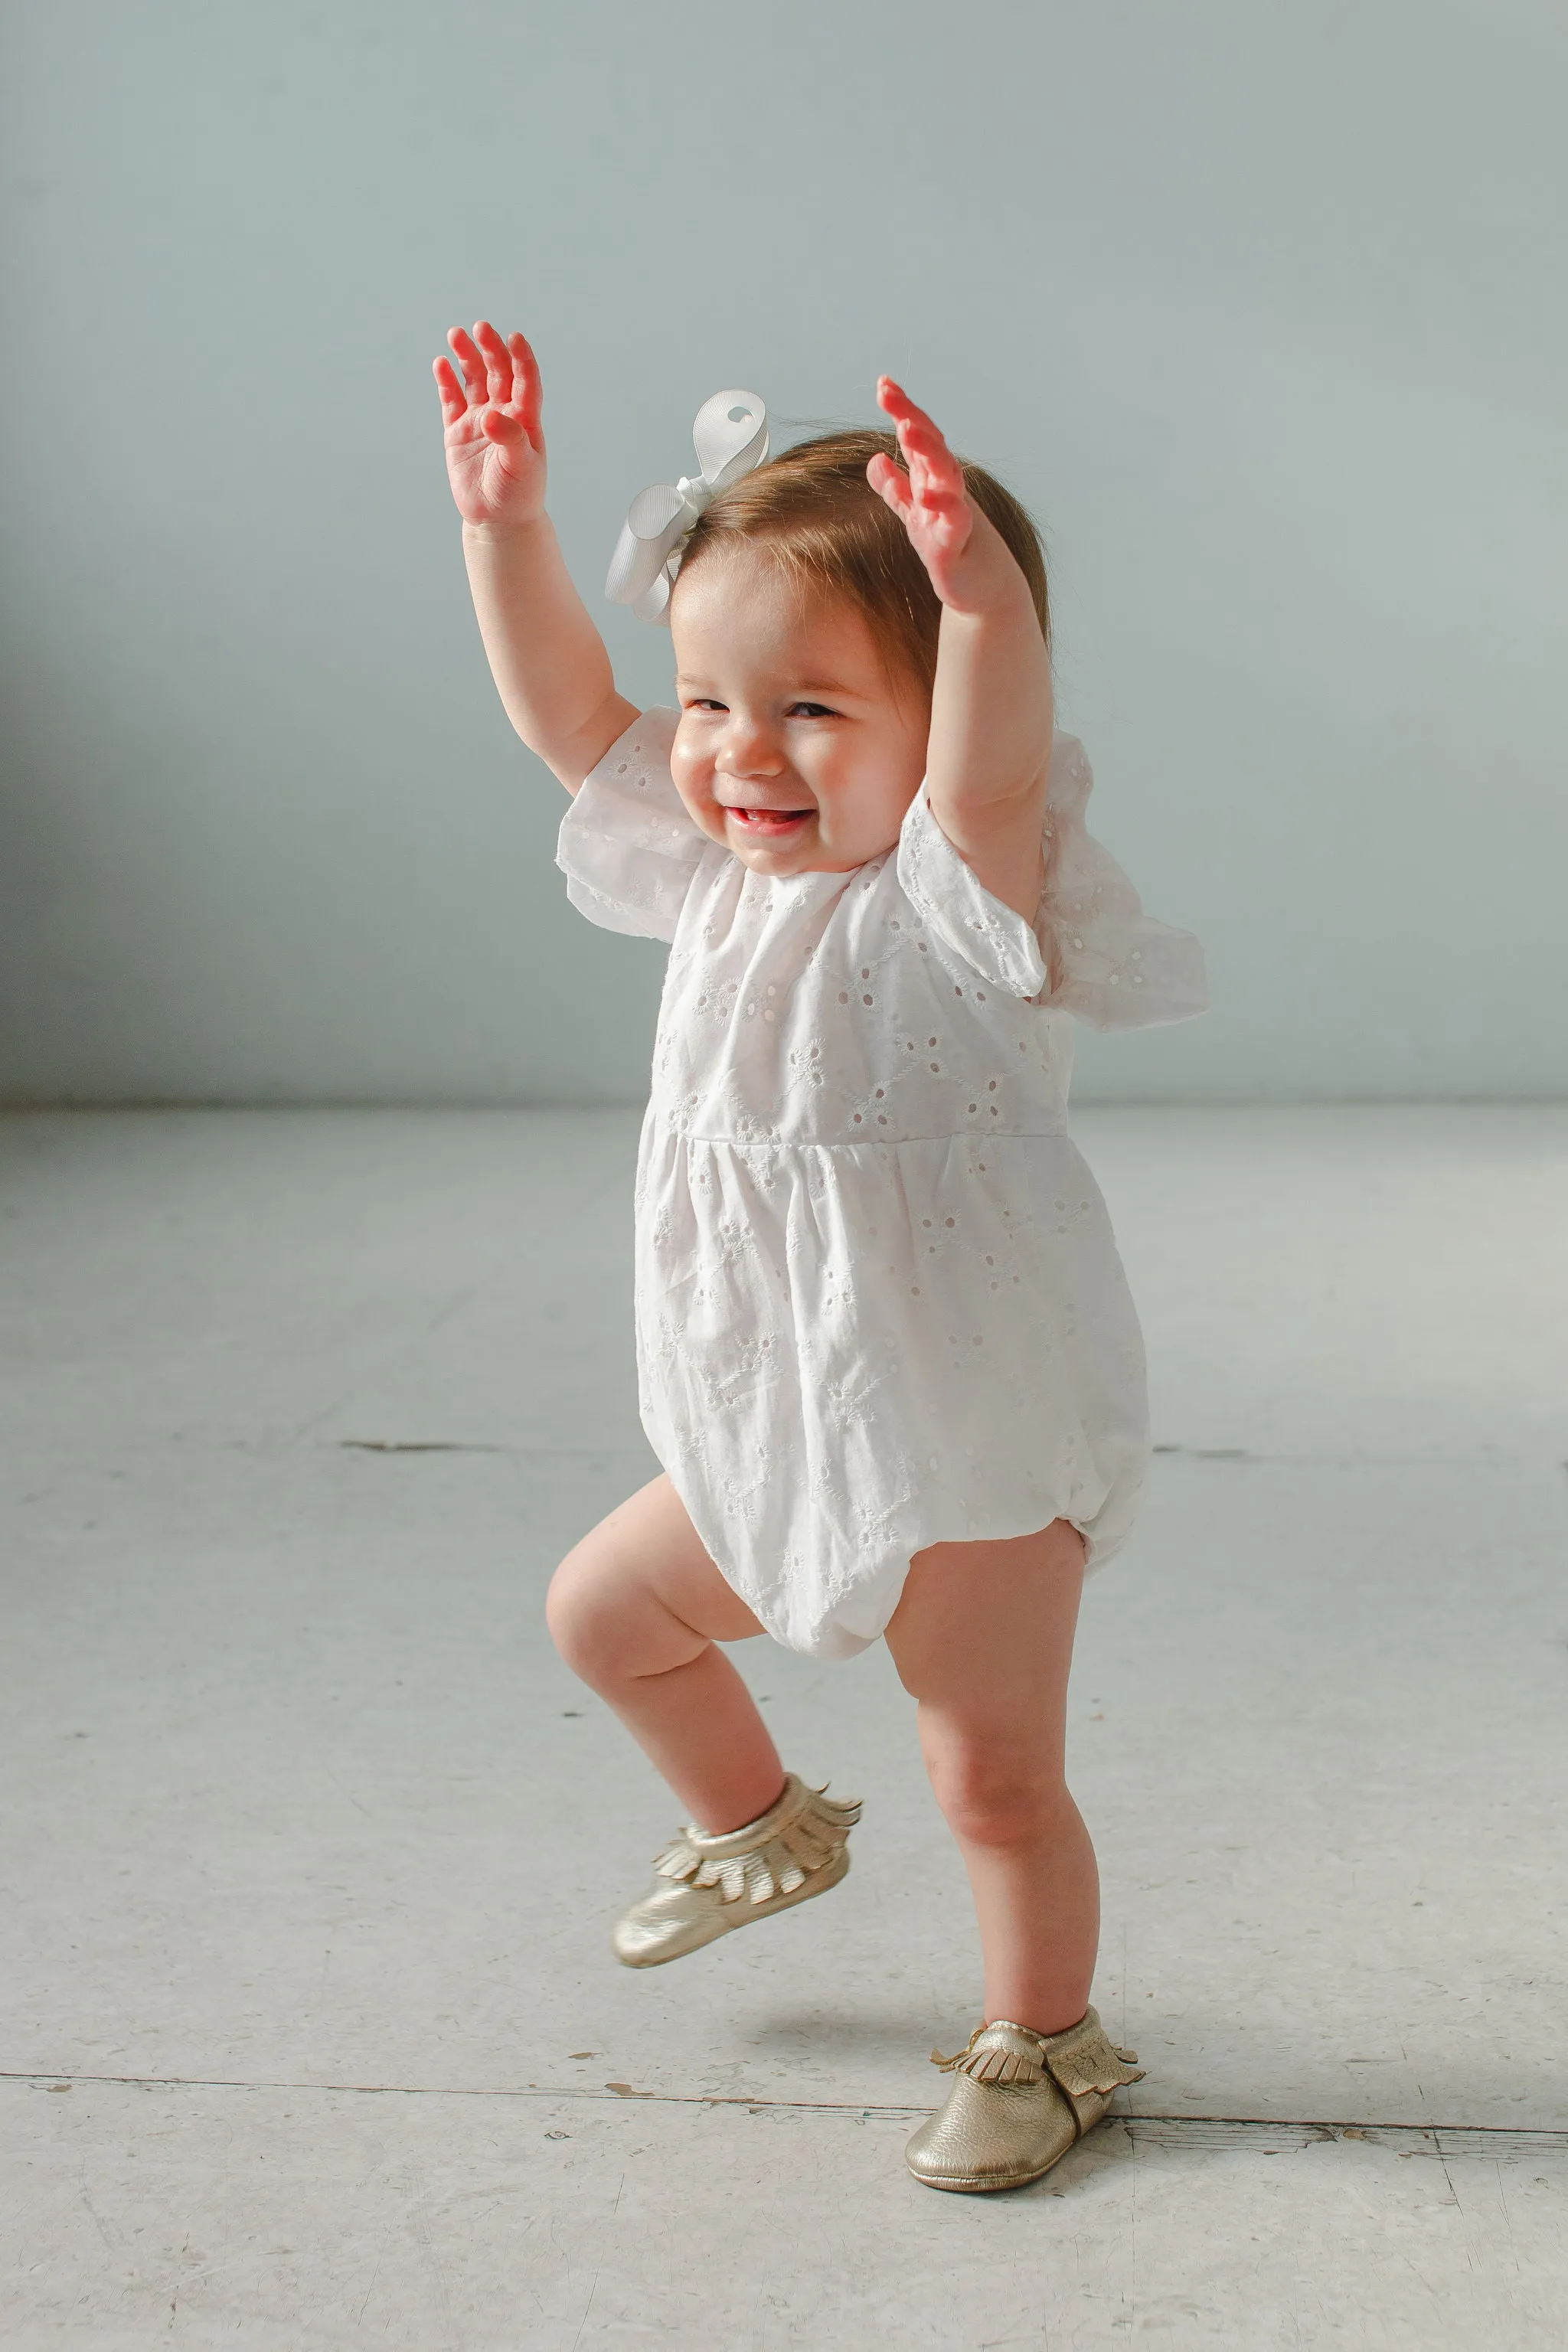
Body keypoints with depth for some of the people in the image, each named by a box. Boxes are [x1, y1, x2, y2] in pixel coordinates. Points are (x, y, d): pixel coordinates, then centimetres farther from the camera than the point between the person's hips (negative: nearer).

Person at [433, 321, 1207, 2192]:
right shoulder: (721, 872, 0)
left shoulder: (956, 897, -22)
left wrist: (980, 594, -61)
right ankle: (758, 1831, 49)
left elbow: (993, 777, -44)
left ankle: (1040, 2039, 29)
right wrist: (505, 524, -8)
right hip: (773, 1443, 8)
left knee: (995, 1775, 3)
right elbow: (565, 711, 3)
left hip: (976, 1453, -8)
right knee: (605, 1612, 23)